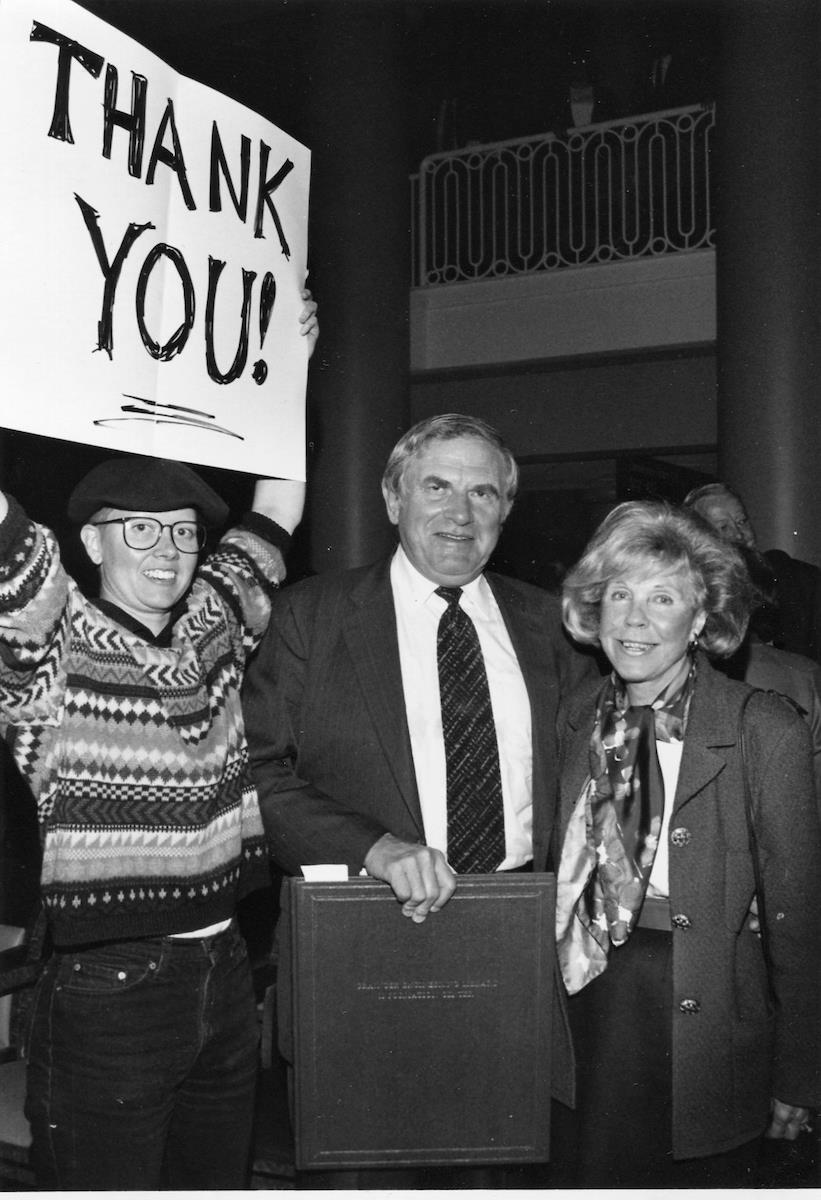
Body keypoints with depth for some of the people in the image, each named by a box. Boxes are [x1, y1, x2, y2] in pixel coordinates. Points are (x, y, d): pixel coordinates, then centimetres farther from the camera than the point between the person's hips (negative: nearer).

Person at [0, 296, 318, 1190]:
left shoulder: (212, 627, 8)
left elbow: (273, 518, 15)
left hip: (224, 975, 6)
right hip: (105, 991, -6)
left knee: (216, 1180, 17)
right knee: (109, 1181, 5)